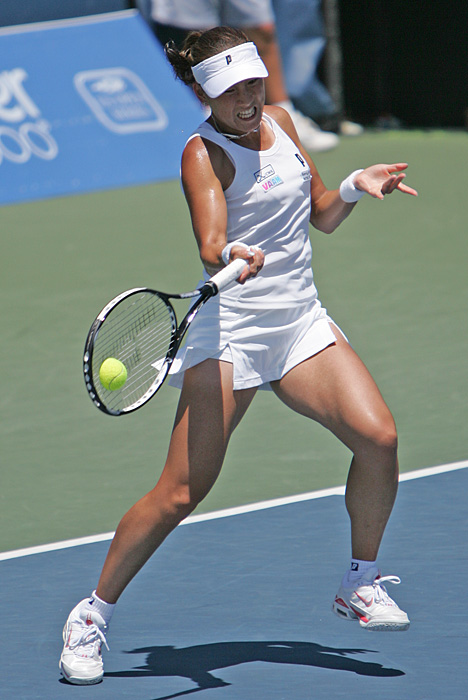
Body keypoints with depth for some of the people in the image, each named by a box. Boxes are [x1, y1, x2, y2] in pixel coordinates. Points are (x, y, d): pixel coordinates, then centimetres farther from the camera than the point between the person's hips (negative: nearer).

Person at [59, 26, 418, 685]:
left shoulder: (279, 121, 9)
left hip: (302, 322, 6)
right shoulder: (204, 153, -10)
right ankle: (92, 616, 3)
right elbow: (210, 247, -26)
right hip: (231, 327, -6)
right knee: (182, 489, -12)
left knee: (378, 437, -15)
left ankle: (361, 584, 6)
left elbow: (322, 216, 20)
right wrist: (230, 257, -48)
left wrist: (354, 187, 0)